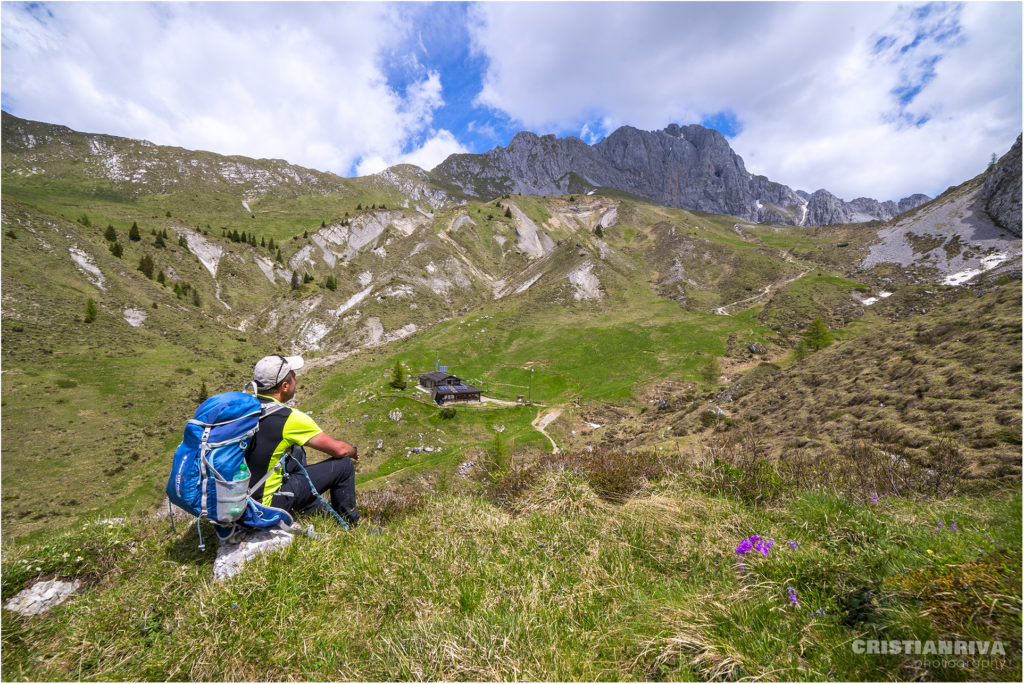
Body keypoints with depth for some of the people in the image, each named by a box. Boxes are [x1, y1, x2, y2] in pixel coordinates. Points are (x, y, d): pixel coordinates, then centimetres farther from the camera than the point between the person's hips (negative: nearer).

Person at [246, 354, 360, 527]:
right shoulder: (289, 418, -22)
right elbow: (339, 449, -14)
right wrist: (353, 450, 9)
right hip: (266, 505, -8)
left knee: (297, 451, 27)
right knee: (344, 465, -2)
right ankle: (349, 523, 20)